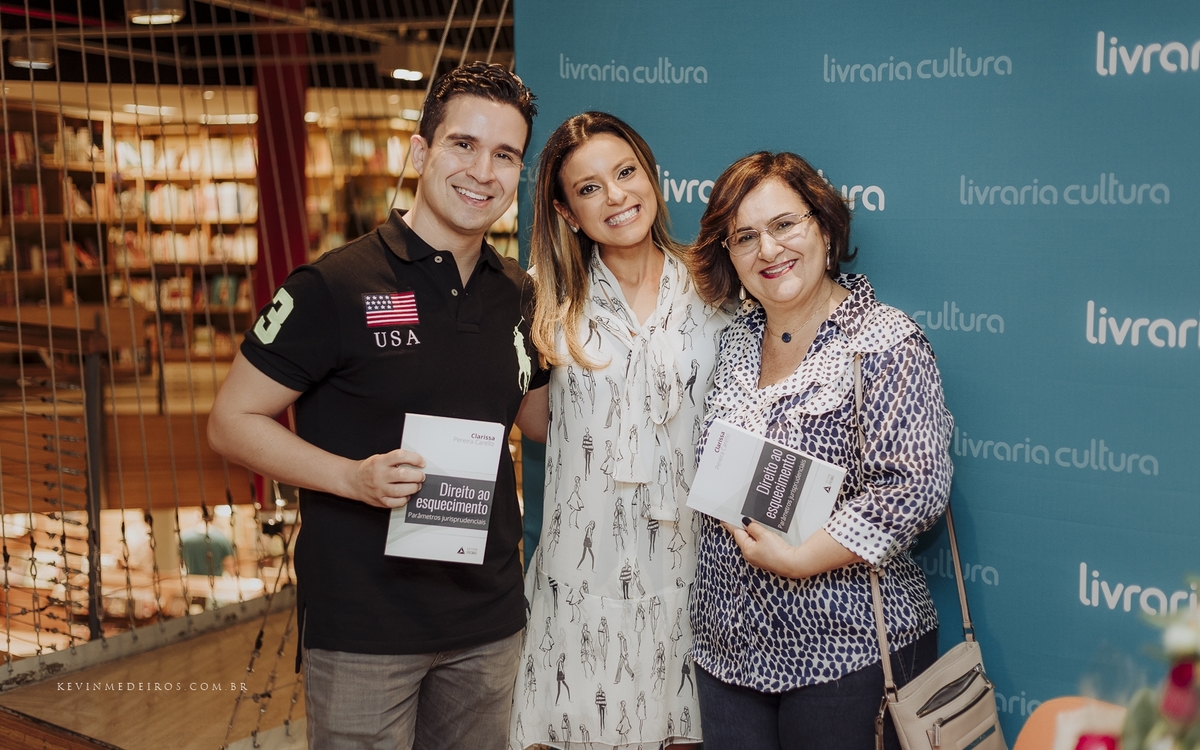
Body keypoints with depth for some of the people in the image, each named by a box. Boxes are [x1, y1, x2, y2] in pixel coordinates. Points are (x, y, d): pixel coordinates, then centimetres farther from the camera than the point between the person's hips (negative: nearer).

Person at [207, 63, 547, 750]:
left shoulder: (520, 295, 4)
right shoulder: (336, 286, -12)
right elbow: (233, 421, -9)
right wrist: (354, 476, -23)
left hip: (490, 621, 5)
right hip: (363, 627, -5)